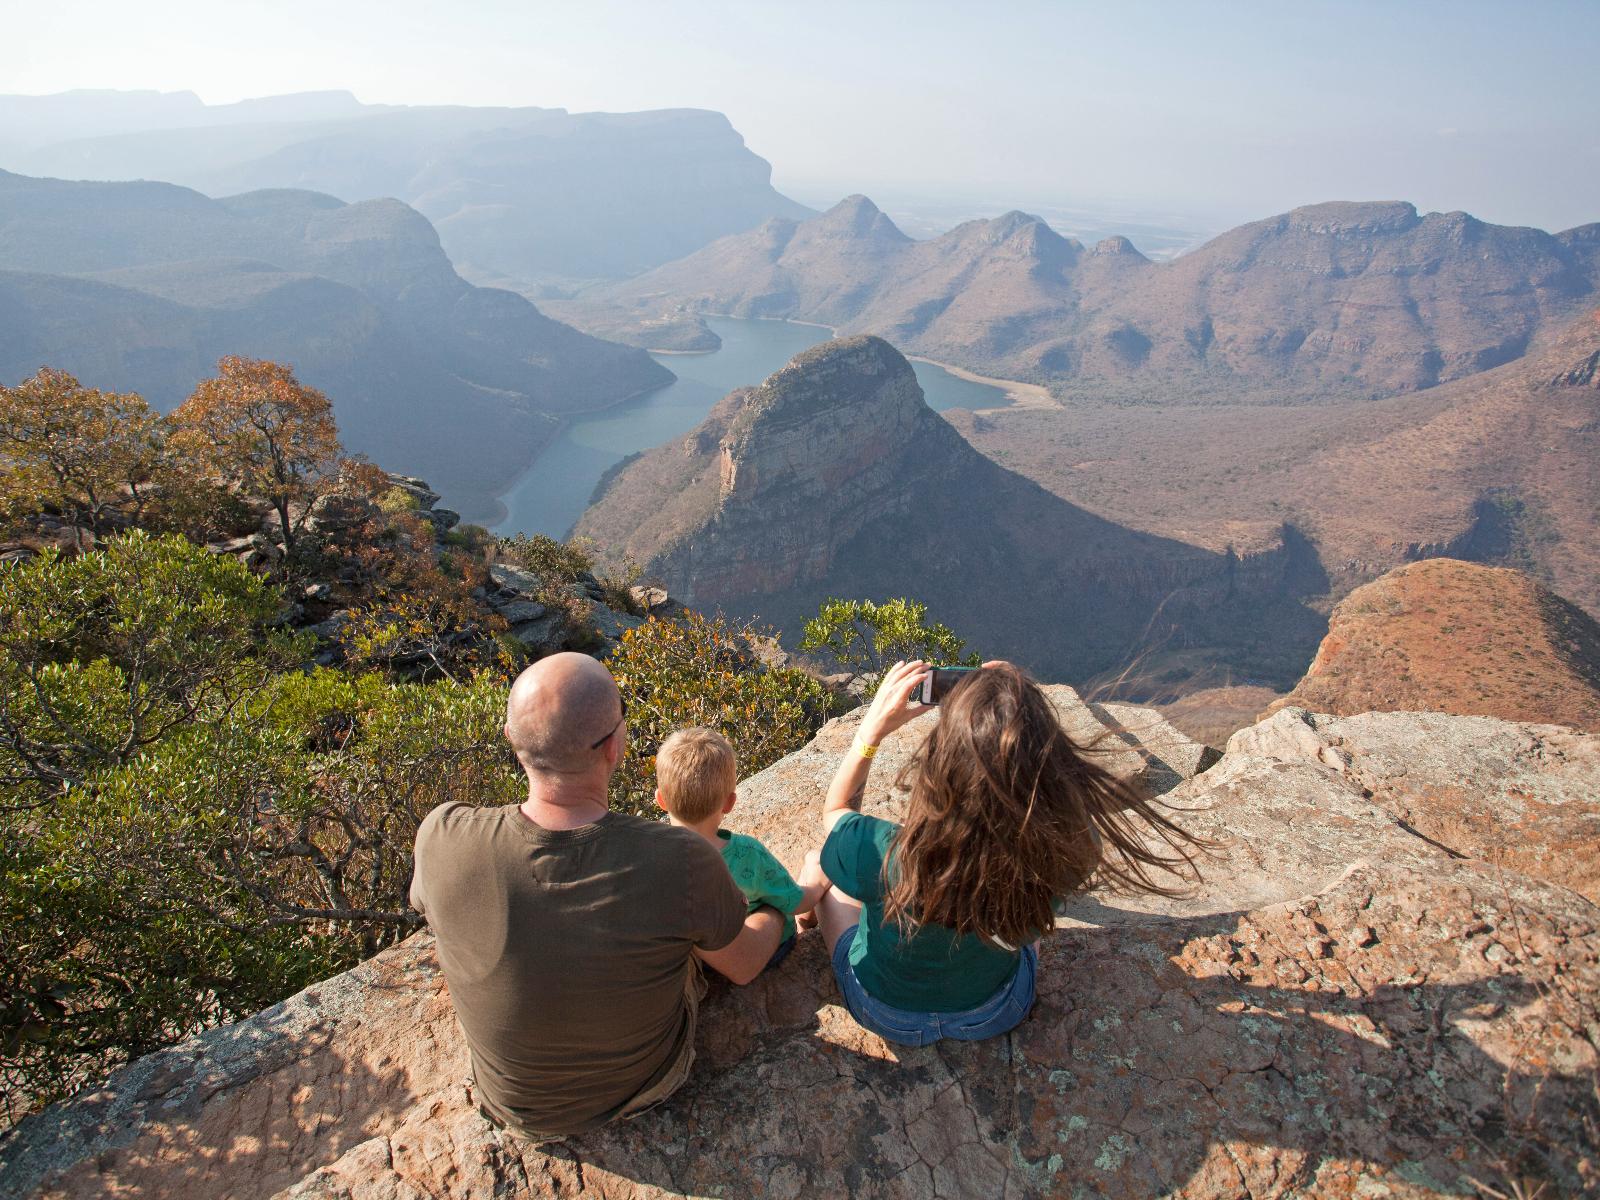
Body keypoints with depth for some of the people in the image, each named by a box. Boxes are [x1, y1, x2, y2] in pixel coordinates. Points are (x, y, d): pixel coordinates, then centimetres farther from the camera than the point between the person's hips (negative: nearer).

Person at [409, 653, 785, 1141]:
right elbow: (744, 965, -14)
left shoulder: (442, 839, -31)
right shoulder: (680, 862, -36)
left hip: (516, 1109, 2)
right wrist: (773, 915, 10)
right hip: (647, 1086, -1)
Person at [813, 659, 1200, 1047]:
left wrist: (872, 729, -20)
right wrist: (1023, 704, -13)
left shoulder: (887, 856, -41)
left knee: (824, 870, 21)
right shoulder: (1068, 846, -35)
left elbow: (835, 810, -16)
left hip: (887, 1014, -1)